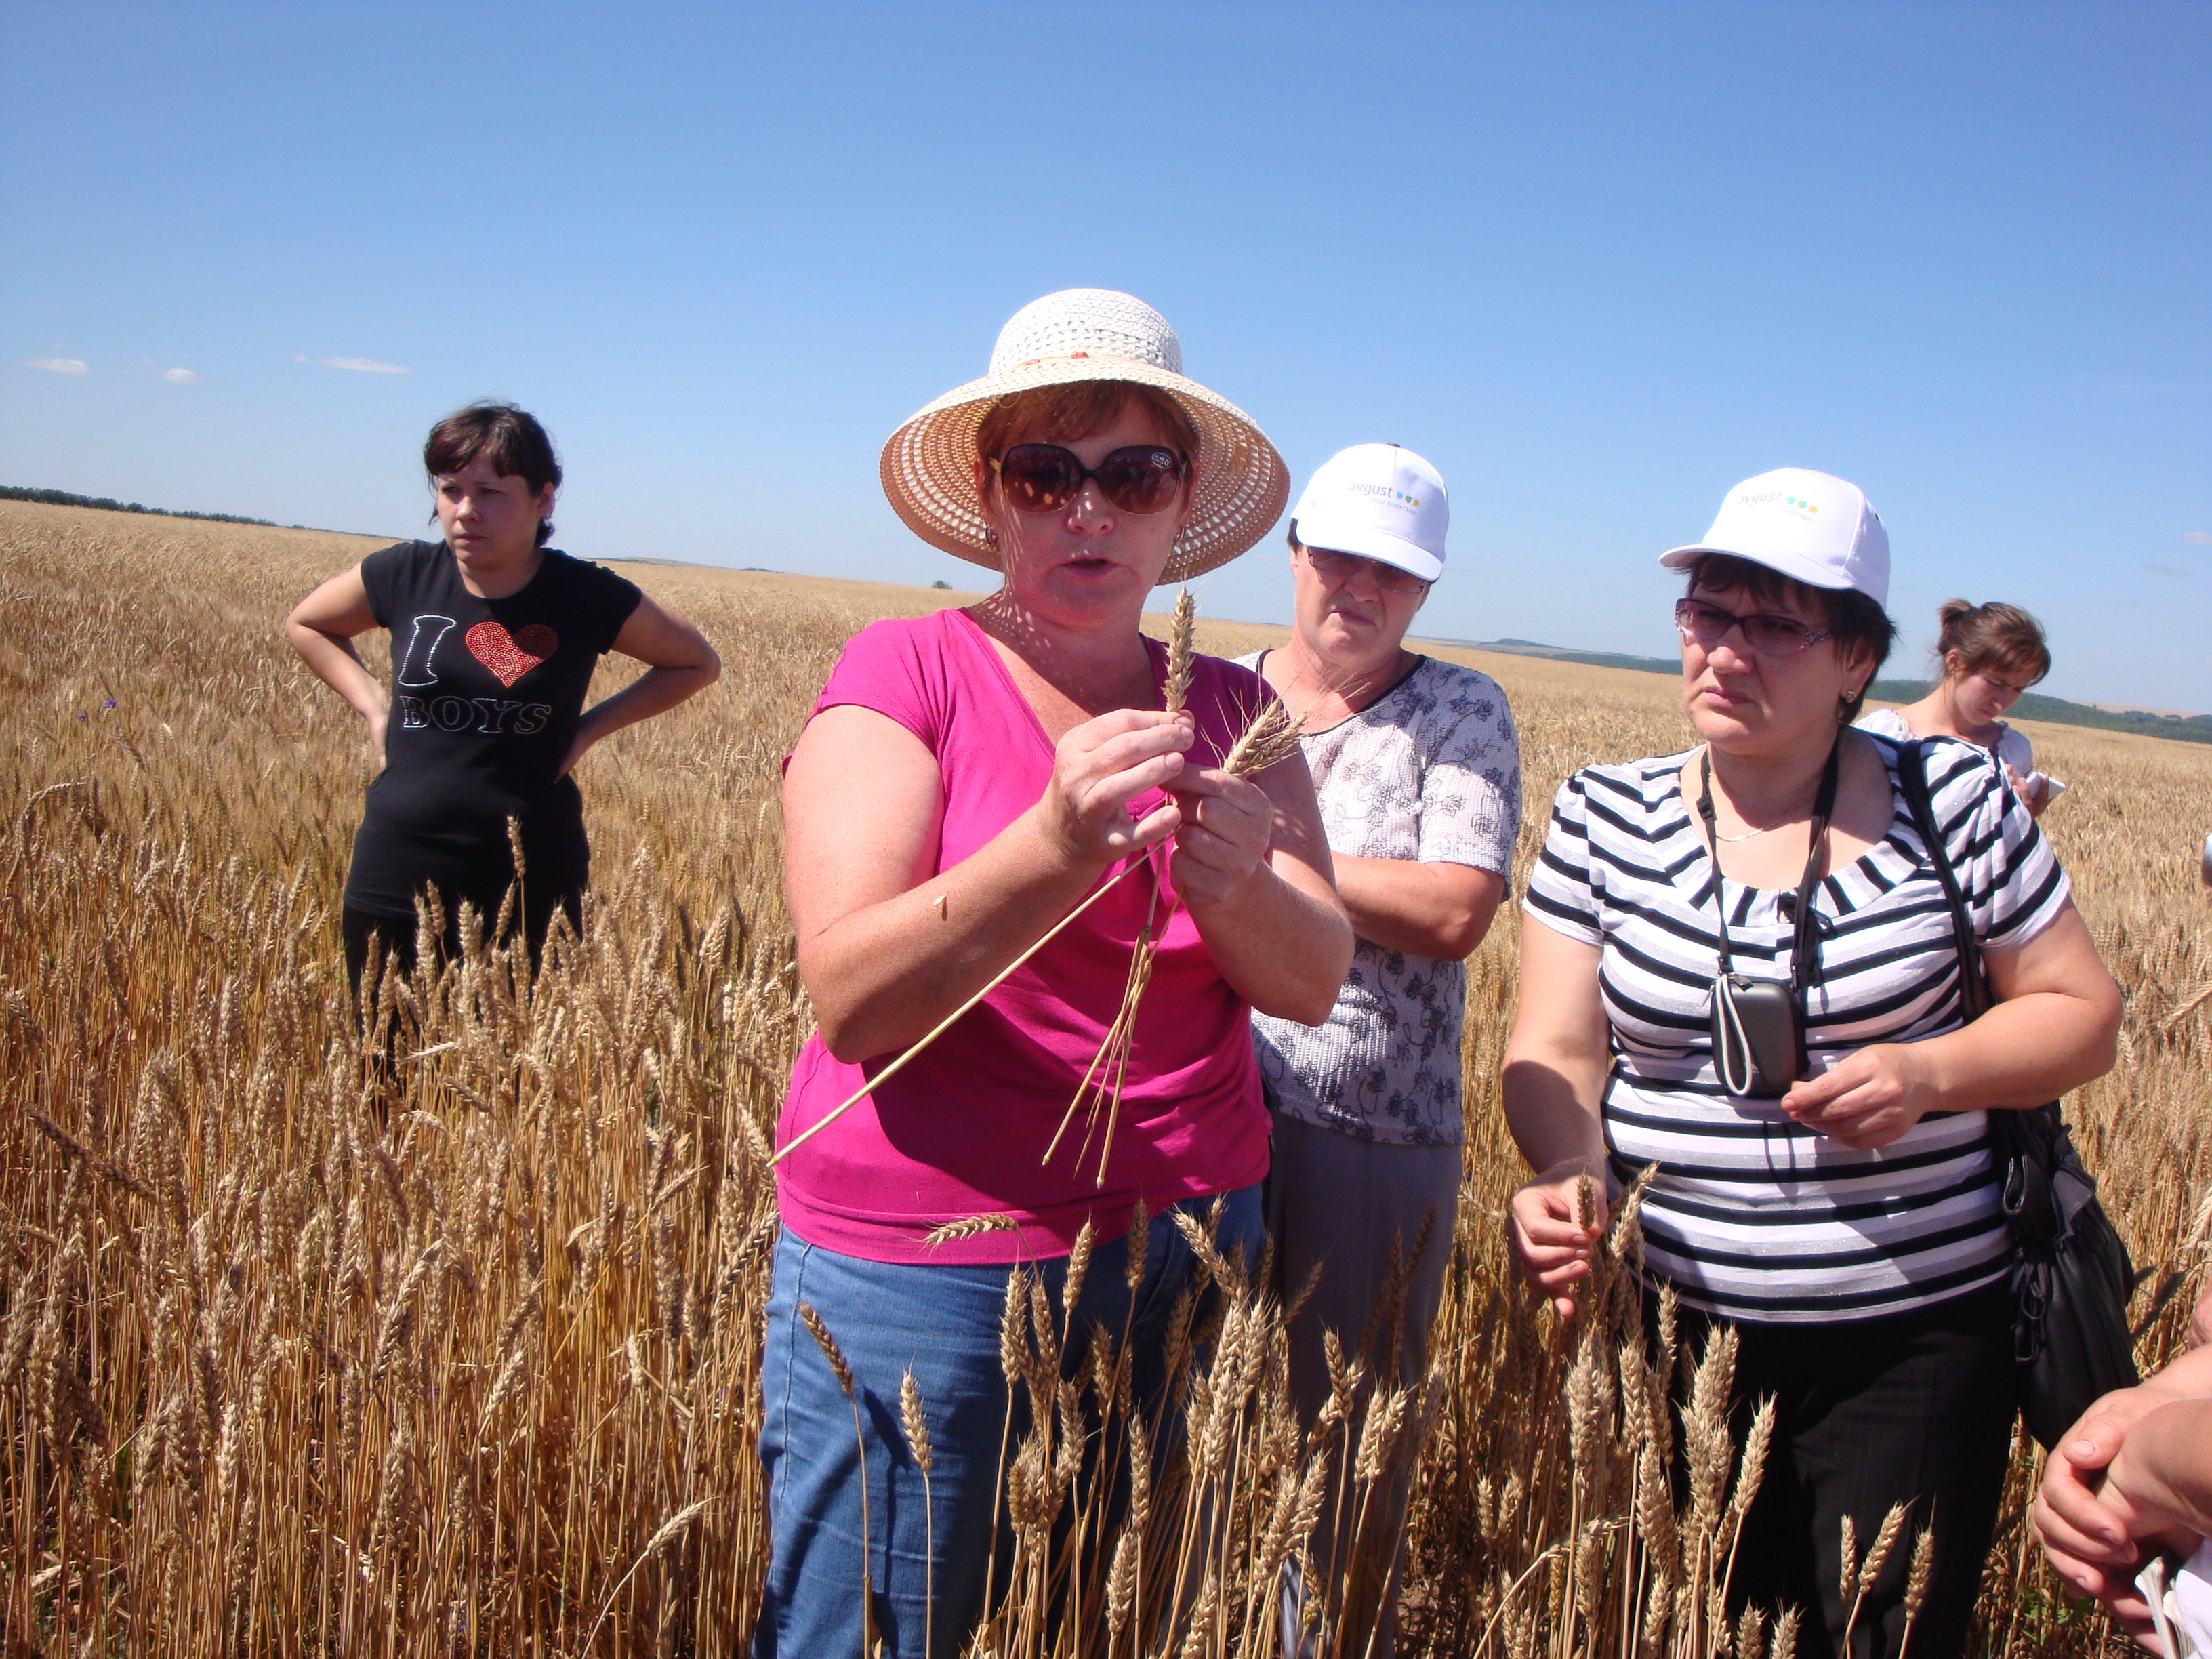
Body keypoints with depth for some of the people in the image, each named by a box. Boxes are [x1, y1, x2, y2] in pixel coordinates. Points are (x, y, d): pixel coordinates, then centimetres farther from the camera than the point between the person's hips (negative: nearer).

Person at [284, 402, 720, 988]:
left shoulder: (588, 598, -5)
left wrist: (590, 726, -1)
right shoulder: (405, 575, 1)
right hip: (396, 872, 2)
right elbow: (303, 624, 20)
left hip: (531, 880, -2)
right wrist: (370, 700, 5)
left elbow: (698, 664, 9)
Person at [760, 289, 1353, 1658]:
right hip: (922, 1272, -4)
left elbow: (1313, 980, -4)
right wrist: (1056, 849, -34)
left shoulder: (1232, 710, 5)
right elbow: (852, 995, -18)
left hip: (1187, 1241, 4)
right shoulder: (907, 672, -8)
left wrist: (1235, 883, -27)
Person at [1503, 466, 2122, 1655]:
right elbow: (1555, 1051, -4)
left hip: (1916, 1338, -1)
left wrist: (1931, 1072, -15)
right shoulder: (1605, 816, -1)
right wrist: (1567, 1175, -25)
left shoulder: (1951, 800, -2)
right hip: (1675, 1336, 1)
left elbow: (2083, 1012, 4)